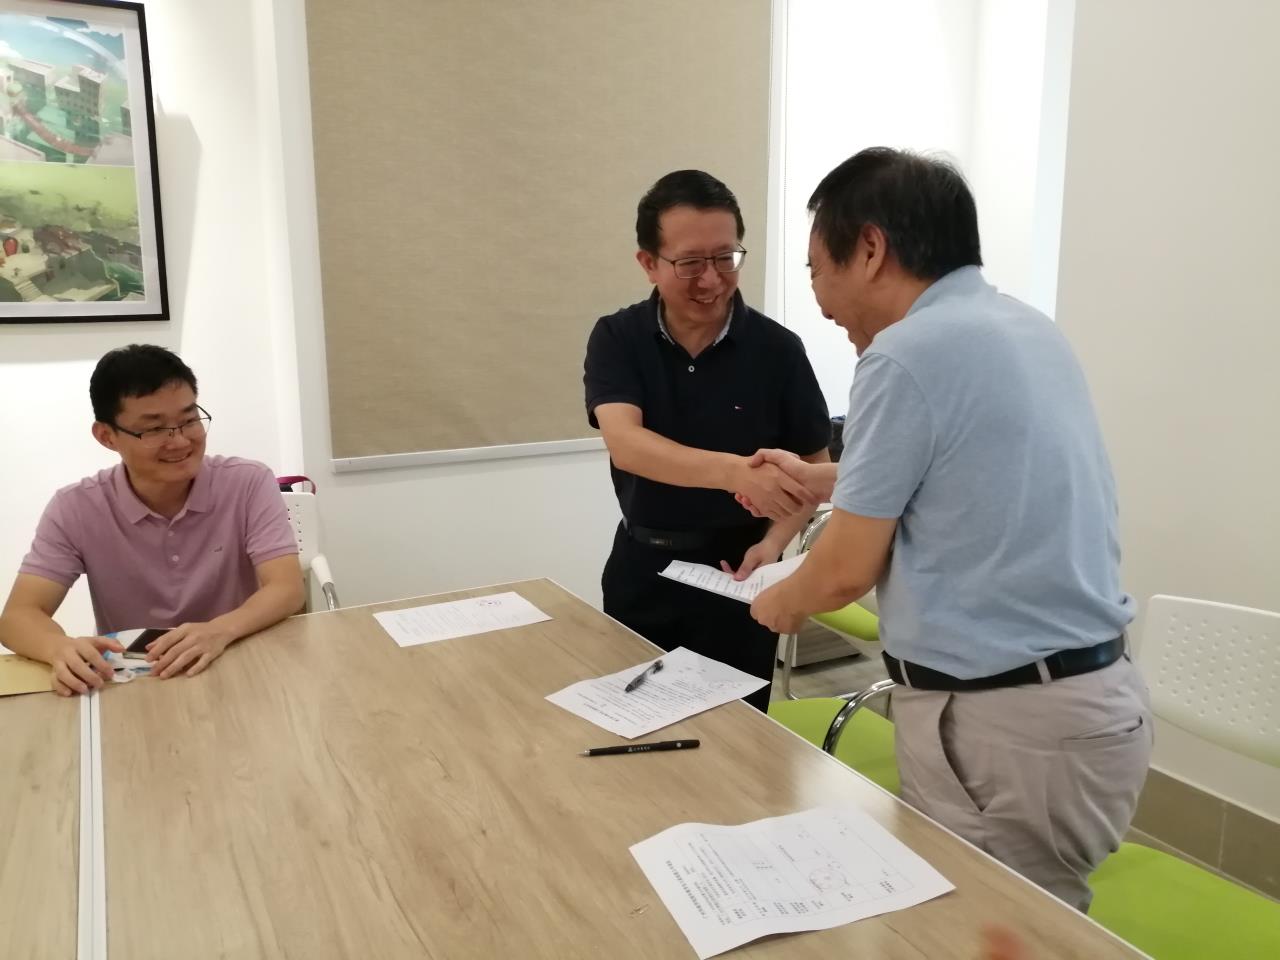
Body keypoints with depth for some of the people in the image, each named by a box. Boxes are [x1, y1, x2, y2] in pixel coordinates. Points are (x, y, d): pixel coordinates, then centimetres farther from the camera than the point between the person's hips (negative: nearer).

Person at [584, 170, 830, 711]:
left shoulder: (777, 348, -10)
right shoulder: (617, 339, -8)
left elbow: (814, 470, 0)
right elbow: (625, 443, -25)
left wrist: (774, 542, -18)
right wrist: (734, 471, -41)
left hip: (737, 572, -1)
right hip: (641, 569, 2)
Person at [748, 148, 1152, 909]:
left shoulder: (908, 353, -18)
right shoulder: (1028, 327, 9)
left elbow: (849, 569, -13)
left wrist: (780, 604, 8)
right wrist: (817, 478, 31)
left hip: (1002, 722, -9)